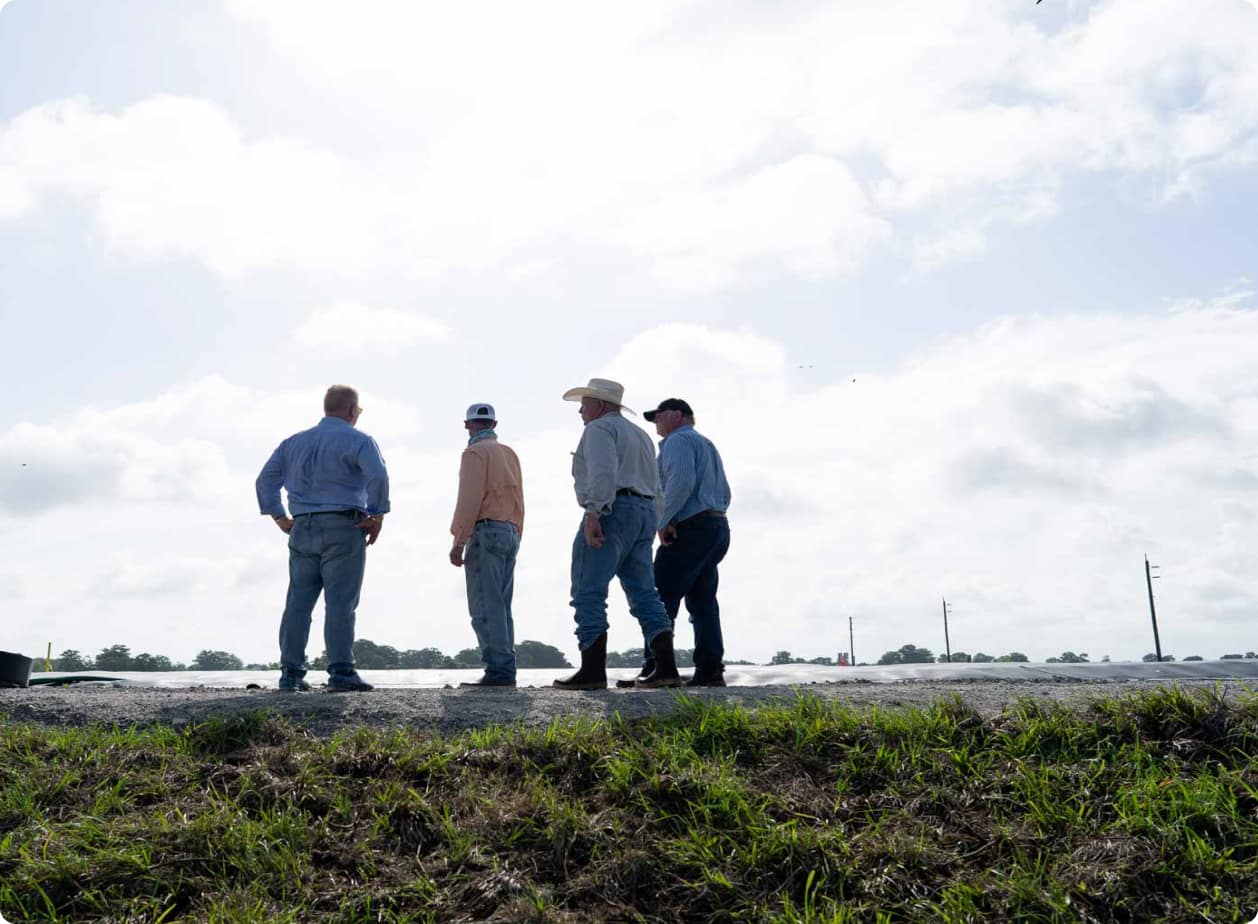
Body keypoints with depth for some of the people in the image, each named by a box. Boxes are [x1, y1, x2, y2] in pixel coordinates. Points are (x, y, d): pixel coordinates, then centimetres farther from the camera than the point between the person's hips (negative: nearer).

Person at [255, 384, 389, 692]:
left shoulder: (295, 442, 19)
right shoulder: (358, 440, 0)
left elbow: (266, 480, 16)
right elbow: (378, 477, -18)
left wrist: (281, 519, 14)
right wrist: (378, 517, -9)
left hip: (303, 529, 5)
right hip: (343, 528, -5)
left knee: (298, 602, 7)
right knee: (340, 603, -7)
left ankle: (290, 673, 7)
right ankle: (341, 672, -9)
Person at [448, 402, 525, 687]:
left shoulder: (475, 453, -6)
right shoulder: (509, 453, 17)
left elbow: (469, 501, -15)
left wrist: (458, 542, -13)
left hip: (486, 532, -8)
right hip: (510, 533, 8)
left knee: (485, 607, -8)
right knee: (501, 607, 9)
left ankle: (498, 670, -12)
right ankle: (506, 671, 8)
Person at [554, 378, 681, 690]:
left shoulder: (599, 428, -1)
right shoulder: (640, 435, 26)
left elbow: (603, 471, -19)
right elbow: (654, 488, 24)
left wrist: (593, 514, -25)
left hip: (612, 511, -9)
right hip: (645, 513, 9)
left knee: (588, 593, -8)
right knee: (644, 594, 6)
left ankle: (593, 671, -13)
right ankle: (666, 668, -1)